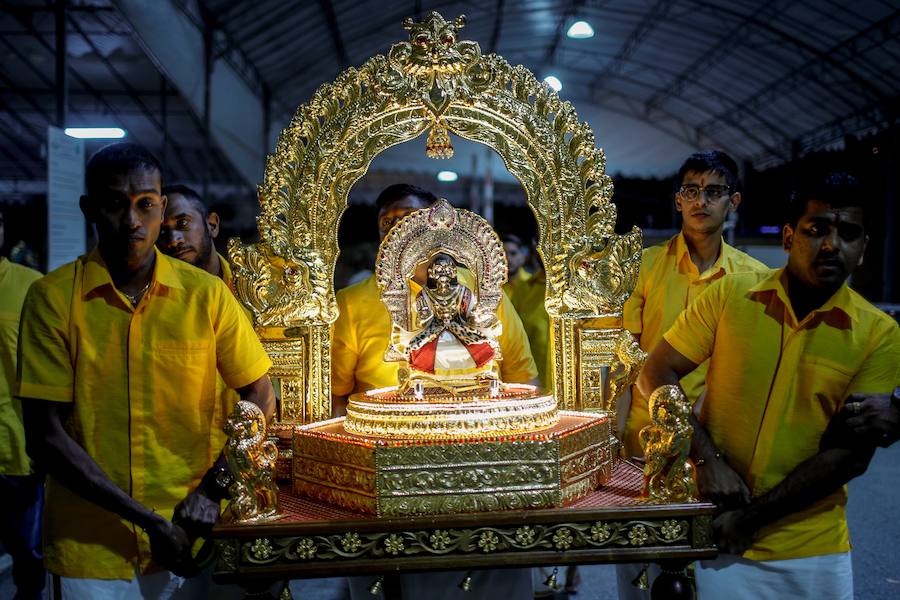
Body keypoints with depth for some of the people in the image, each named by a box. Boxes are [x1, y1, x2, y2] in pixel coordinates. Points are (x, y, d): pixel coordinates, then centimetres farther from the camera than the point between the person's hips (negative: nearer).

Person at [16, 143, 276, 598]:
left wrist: (214, 486, -8)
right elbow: (46, 437, -8)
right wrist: (146, 519, -13)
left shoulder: (207, 294, -4)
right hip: (89, 547, -1)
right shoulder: (52, 298, -7)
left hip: (188, 537, 1)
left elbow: (260, 399, 5)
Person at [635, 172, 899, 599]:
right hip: (716, 534, 0)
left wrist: (753, 517, -15)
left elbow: (850, 455, -10)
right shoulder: (730, 296, -6)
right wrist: (708, 460, -14)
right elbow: (656, 375, -3)